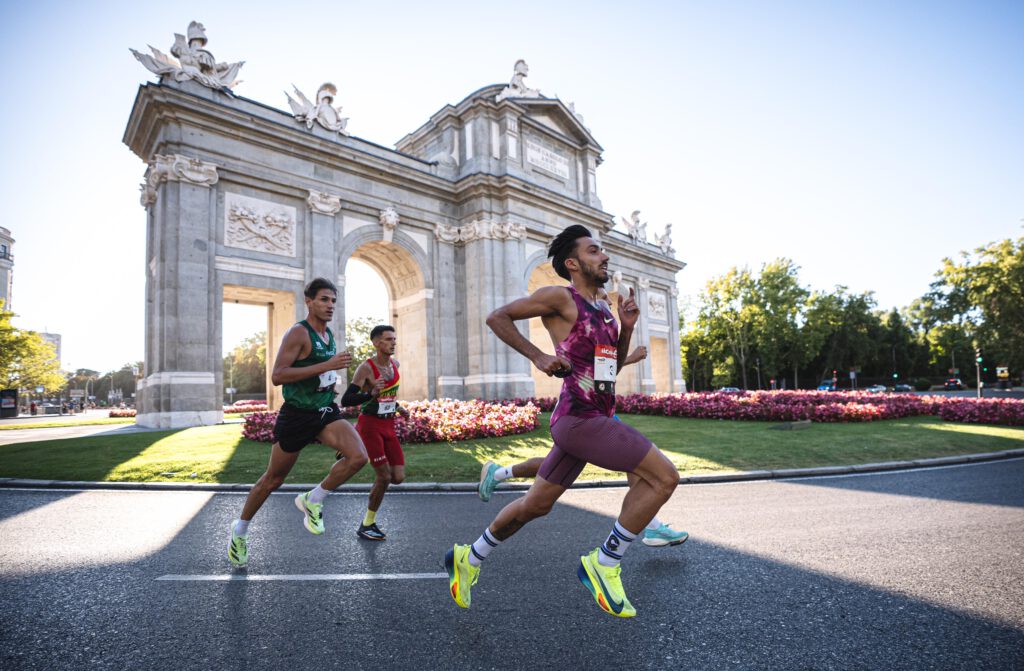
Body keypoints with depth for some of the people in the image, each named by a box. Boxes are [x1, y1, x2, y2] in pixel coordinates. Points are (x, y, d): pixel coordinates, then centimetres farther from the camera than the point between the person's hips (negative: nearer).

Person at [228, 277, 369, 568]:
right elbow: (277, 376, -26)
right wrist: (326, 365, -29)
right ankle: (240, 530, 37)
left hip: (326, 412, 6)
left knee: (358, 457, -18)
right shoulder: (298, 332, -15)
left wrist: (332, 380, 10)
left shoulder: (330, 335, 9)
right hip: (297, 415, -6)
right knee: (273, 479, 11)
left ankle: (312, 500, 5)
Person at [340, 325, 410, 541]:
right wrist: (371, 394, -33)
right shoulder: (366, 367, -15)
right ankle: (367, 525, 13)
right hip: (370, 425, -6)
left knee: (398, 477, 0)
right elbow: (345, 400, -20)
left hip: (388, 425, 6)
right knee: (384, 477, -7)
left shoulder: (395, 364, 6)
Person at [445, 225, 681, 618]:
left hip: (596, 418, 9)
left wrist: (626, 328, 8)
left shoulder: (602, 310, 17)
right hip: (579, 418, -9)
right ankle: (604, 564, 2)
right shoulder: (560, 297, -7)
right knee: (664, 477, -12)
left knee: (536, 504, 17)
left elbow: (613, 366, 24)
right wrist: (538, 357, -16)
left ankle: (469, 558, 35)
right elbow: (497, 317, -7)